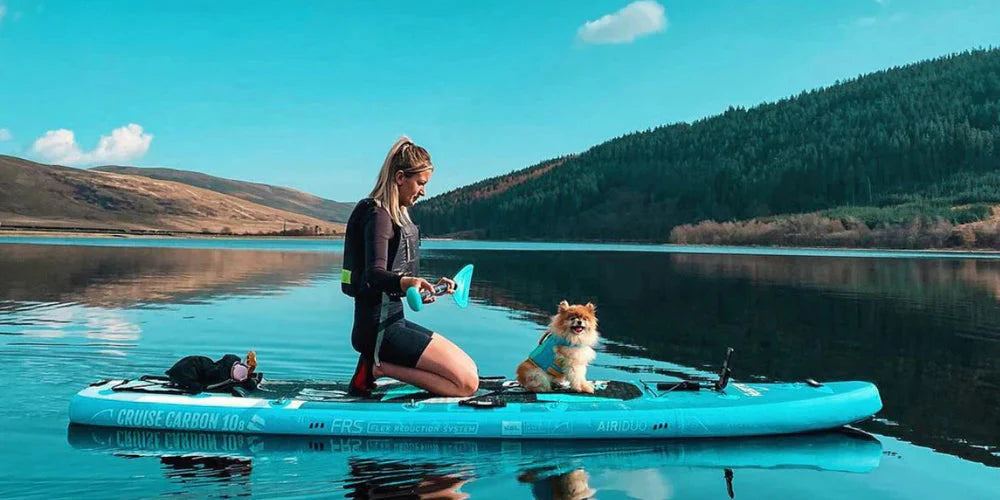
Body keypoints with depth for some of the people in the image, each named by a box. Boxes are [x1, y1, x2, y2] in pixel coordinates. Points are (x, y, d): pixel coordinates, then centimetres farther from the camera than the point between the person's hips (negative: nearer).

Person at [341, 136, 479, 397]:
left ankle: (378, 364, 5)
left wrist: (431, 285, 26)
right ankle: (378, 368, -9)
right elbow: (374, 274, -28)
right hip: (379, 328, -10)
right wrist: (406, 282, -47)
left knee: (469, 369, 12)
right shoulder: (378, 215, -14)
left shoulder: (396, 215, 15)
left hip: (392, 321, 10)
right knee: (467, 382, -13)